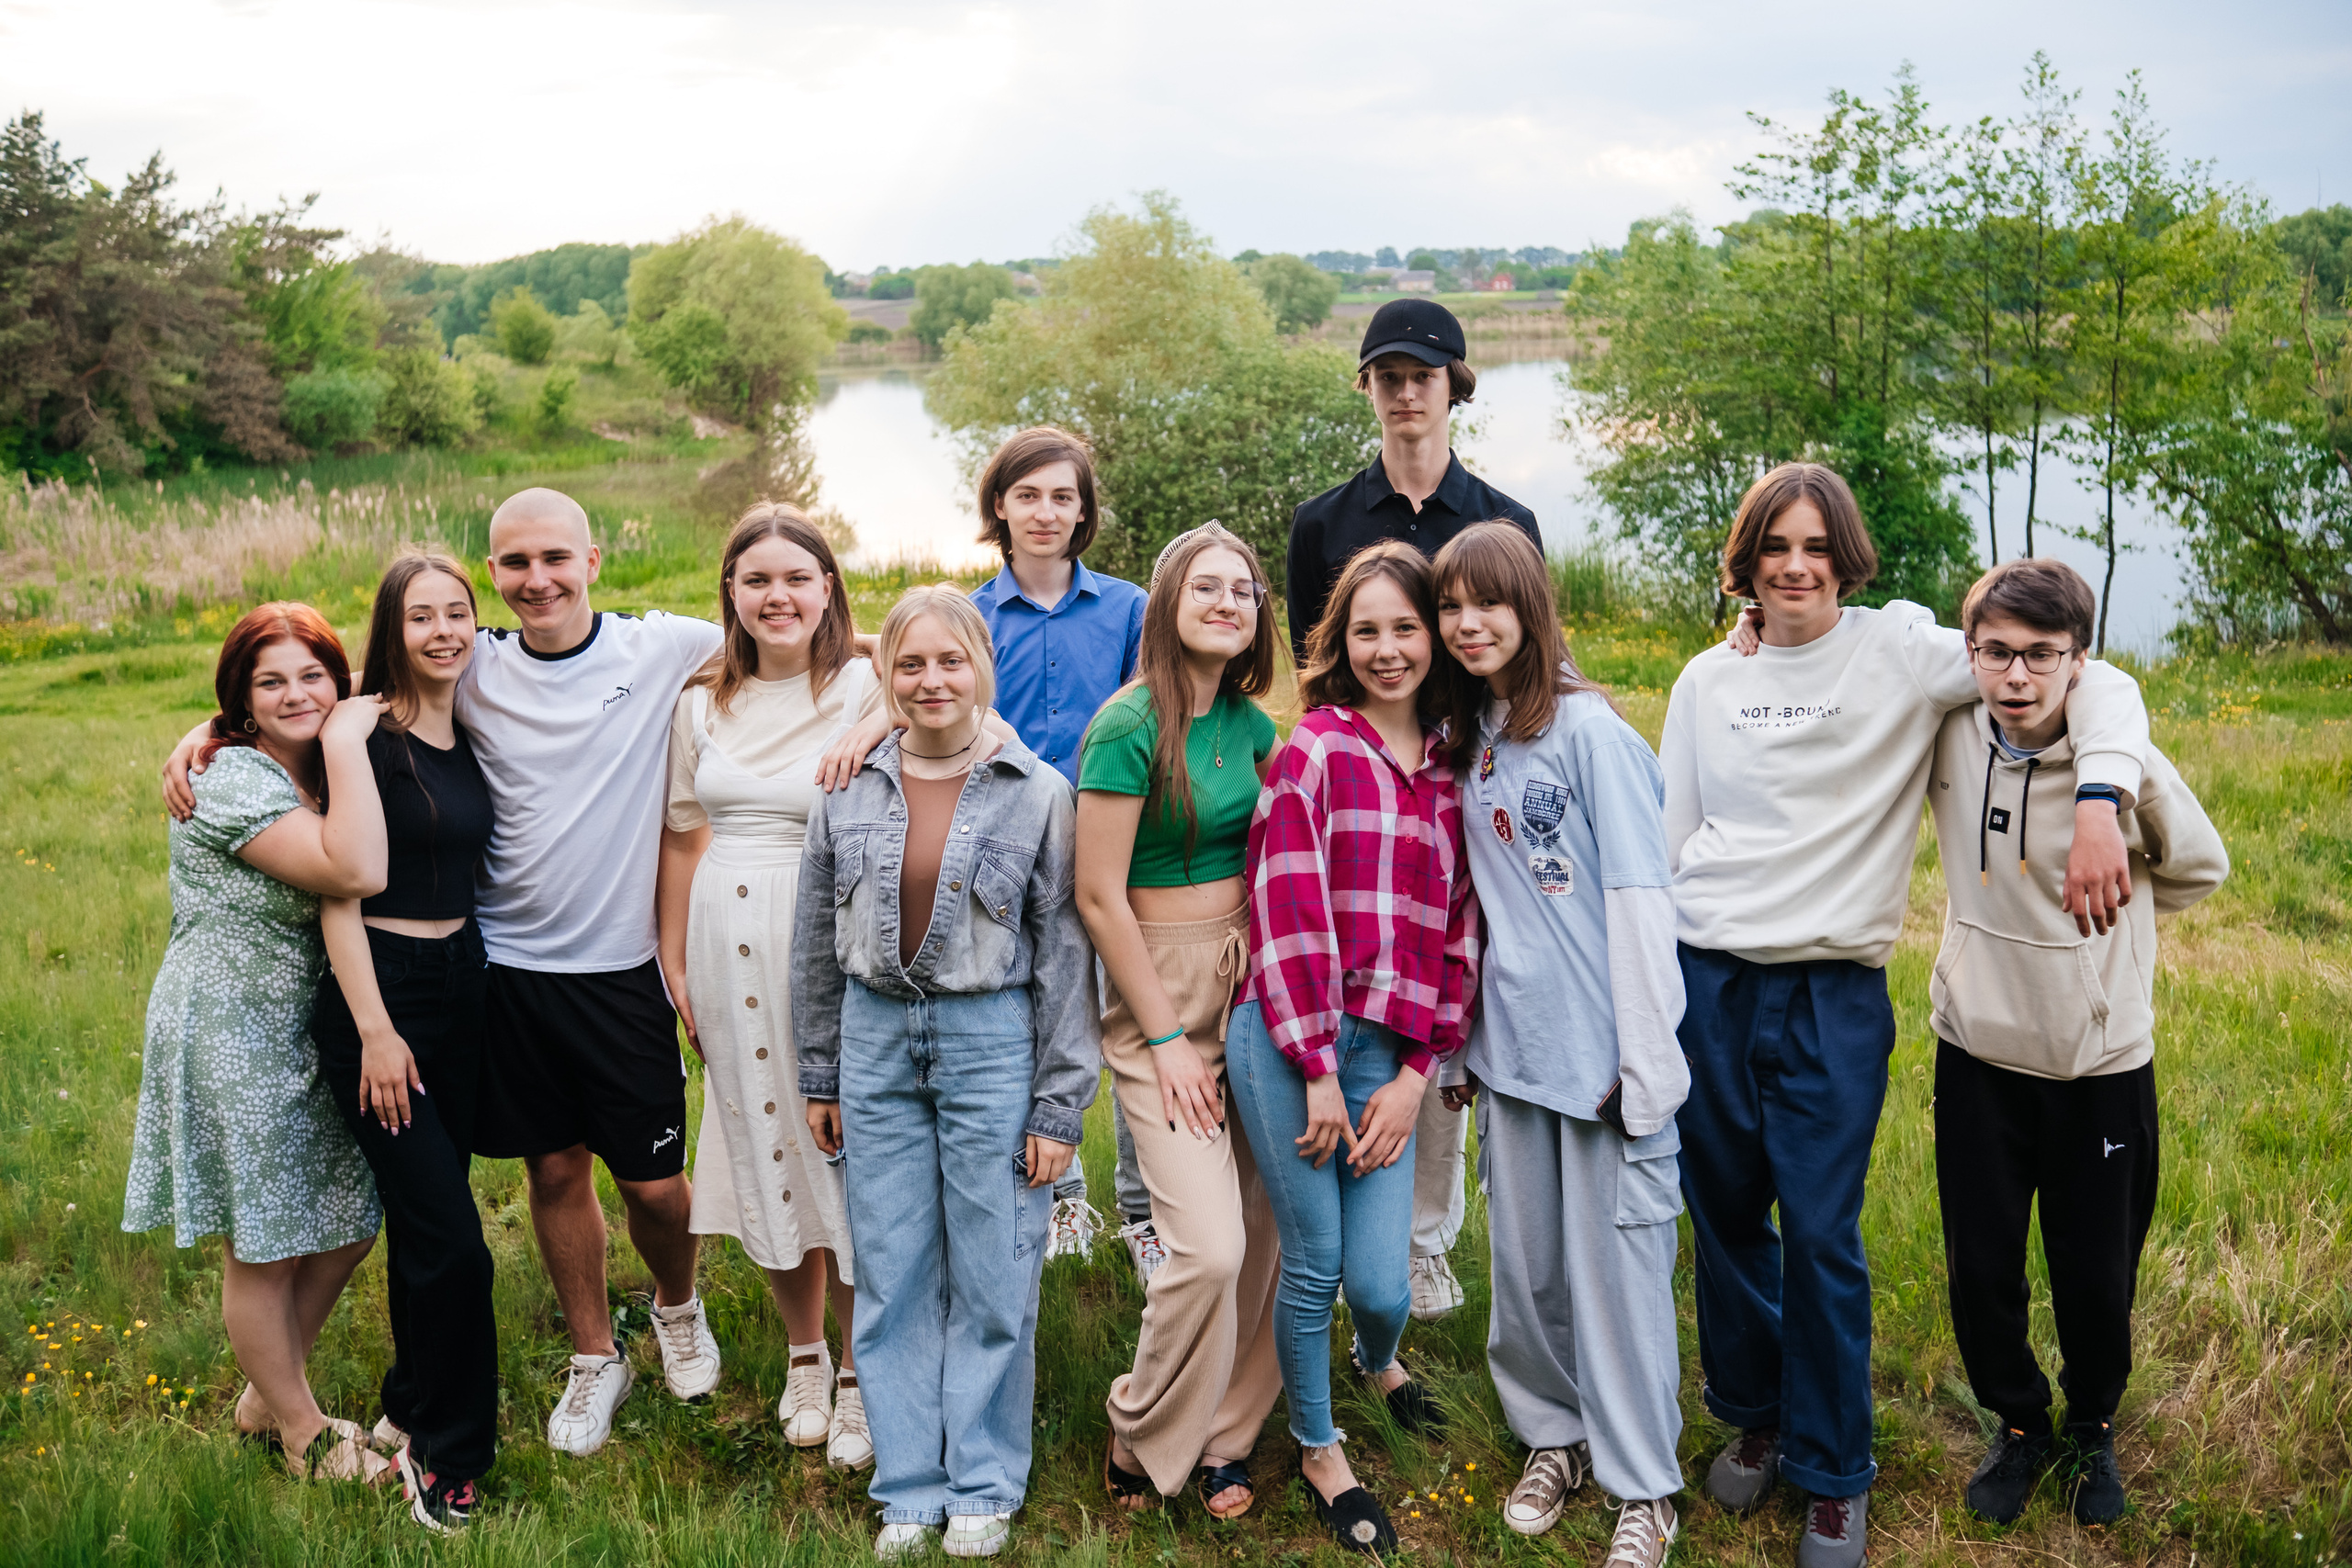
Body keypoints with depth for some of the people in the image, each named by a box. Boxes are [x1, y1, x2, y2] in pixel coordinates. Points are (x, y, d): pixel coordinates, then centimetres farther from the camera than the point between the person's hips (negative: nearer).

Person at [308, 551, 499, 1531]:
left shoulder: (472, 734, 8)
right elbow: (336, 891, -14)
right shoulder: (365, 738, -12)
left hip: (463, 982, 7)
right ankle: (447, 1452, 11)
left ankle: (411, 1412, 33)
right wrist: (374, 1030, -17)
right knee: (450, 1239, -7)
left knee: (425, 1217, 16)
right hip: (379, 991, -7)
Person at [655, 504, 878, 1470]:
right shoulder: (702, 703, 9)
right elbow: (682, 840, 15)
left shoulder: (865, 689, -5)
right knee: (763, 1144, 13)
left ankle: (859, 1374, 17)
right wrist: (673, 965, 15)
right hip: (728, 944, 4)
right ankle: (802, 1354, 32)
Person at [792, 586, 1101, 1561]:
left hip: (993, 1041, -3)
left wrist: (1060, 1105, -5)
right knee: (891, 1274, 9)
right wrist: (819, 1074, 13)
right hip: (877, 1038, 3)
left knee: (994, 1277, 4)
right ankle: (909, 1487, 23)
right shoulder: (850, 792, 4)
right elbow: (816, 941, 13)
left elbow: (1064, 954, -3)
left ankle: (983, 1485, 21)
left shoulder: (1039, 793, -4)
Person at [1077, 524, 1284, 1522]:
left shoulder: (1250, 723, 8)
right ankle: (1143, 1450, 10)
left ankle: (1223, 1436, 23)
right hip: (1158, 991, -6)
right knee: (1210, 1245, -13)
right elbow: (1099, 896, -13)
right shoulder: (1129, 726, -12)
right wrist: (1165, 1037, -12)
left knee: (1268, 1230, 4)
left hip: (1250, 982, 6)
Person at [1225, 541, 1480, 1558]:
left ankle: (1378, 1360, 38)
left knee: (1380, 1281, 1)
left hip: (1390, 1054, 3)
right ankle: (1318, 1447, 28)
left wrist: (1414, 1074, 1)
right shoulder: (1314, 750, -2)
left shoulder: (1454, 772, 11)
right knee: (1312, 1264, 4)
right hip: (1288, 1041, -3)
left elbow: (1460, 929, 9)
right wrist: (1319, 1072, -11)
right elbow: (1289, 914, -8)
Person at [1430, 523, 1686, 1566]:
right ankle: (1552, 1436, 32)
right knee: (1523, 1258, 13)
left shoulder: (1589, 729, -11)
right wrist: (1463, 1034, 13)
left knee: (1614, 1260, 1)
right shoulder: (1468, 737, 8)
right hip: (1511, 1043, 6)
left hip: (1602, 1045, -6)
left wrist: (1648, 1060, -16)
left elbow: (1639, 897, -13)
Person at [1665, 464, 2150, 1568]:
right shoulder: (1706, 680, 8)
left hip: (1832, 997, -3)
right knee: (1723, 1216, 12)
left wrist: (2100, 805, -23)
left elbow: (2097, 687, -7)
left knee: (1820, 1236, -2)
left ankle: (1833, 1475, 18)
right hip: (1707, 981, 3)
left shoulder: (1899, 651, -3)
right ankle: (1754, 1417, 35)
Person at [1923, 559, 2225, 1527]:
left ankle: (2093, 1430, 40)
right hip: (1977, 1052, 2)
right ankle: (2019, 1426, 37)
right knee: (1980, 1267, 10)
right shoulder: (1948, 737, -12)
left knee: (2096, 1275, 12)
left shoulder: (2129, 768, -17)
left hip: (2102, 1062, -1)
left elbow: (2195, 868, 3)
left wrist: (2100, 930, 6)